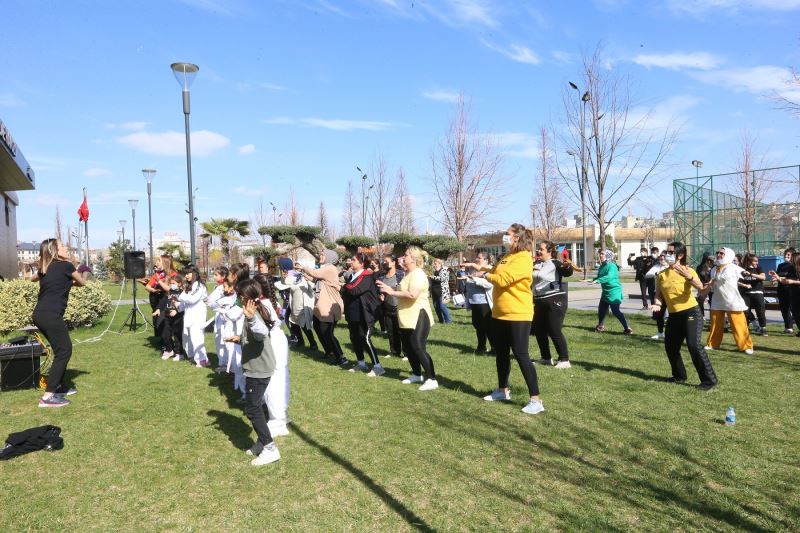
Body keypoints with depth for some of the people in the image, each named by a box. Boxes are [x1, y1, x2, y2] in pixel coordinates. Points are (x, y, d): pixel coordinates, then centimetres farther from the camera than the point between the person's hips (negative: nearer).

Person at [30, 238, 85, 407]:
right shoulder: (65, 265, -2)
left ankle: (60, 386, 28)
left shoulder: (45, 268, 18)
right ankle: (48, 396, -10)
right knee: (64, 351, -5)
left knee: (61, 349, 20)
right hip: (51, 315, -8)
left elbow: (32, 278, 43)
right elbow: (82, 283, 14)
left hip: (39, 314, 8)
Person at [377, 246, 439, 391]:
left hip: (418, 318, -10)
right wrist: (389, 288, 8)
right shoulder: (408, 274, 14)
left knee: (418, 348, -11)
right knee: (408, 348, 15)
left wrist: (392, 292, -22)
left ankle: (431, 379, -4)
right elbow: (403, 292, 21)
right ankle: (417, 375, 29)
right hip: (407, 319, 10)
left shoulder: (418, 274, -18)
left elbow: (412, 295, -31)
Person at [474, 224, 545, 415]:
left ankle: (535, 400, -2)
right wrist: (487, 270, 4)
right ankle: (503, 390, 33)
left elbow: (503, 279, -24)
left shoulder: (523, 258, -16)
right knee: (501, 354, 17)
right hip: (500, 313, 9)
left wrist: (484, 275, -10)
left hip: (517, 315, -9)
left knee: (521, 355, -8)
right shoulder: (508, 257, 14)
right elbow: (498, 274, 21)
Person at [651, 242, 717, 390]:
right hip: (673, 316, 6)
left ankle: (709, 380, -7)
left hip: (691, 312, -6)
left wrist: (688, 276, -45)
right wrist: (657, 304, -13)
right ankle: (679, 375, 31)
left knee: (694, 345, -17)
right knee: (670, 346, 11)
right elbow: (658, 294, 9)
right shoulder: (661, 275, 5)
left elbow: (700, 287, -27)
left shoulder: (688, 271, -9)